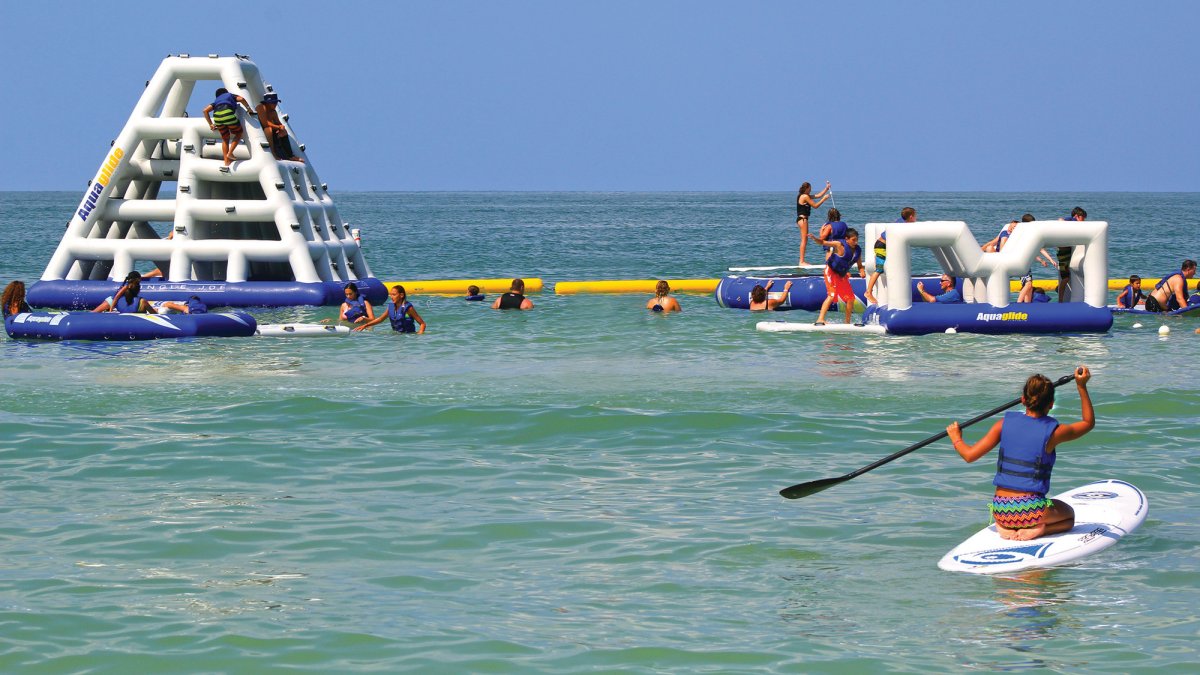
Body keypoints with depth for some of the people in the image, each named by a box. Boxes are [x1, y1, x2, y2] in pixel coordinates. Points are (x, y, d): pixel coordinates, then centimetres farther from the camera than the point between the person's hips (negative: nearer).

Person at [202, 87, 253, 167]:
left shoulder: (216, 101, 36)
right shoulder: (230, 95, 29)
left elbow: (205, 110, 23)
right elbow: (241, 99, 8)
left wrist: (210, 124, 23)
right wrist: (248, 108, 20)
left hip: (217, 117, 4)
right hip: (228, 114, -4)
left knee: (225, 139, 18)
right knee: (238, 133, 18)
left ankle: (226, 164, 8)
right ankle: (230, 153, -1)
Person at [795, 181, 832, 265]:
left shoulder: (804, 196, 16)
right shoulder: (805, 197, -13)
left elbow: (818, 195, 20)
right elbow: (815, 206, -12)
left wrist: (826, 189, 17)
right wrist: (824, 198, -7)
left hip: (802, 219, 10)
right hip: (803, 219, -10)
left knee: (805, 240, 14)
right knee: (804, 240, -10)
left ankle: (802, 261, 17)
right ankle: (802, 261, -11)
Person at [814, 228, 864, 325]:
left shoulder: (858, 250, -1)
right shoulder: (840, 245, -19)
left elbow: (860, 265, 9)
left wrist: (862, 271, -14)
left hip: (842, 275, 7)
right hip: (831, 271, -7)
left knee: (850, 298, 6)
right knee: (831, 296, -21)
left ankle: (847, 322, 20)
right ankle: (820, 319, -24)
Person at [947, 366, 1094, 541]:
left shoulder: (1005, 423, -1)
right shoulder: (1053, 431, -8)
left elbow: (970, 455, -1)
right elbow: (1089, 422, 12)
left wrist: (956, 439, 20)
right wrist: (1082, 387, 13)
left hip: (1000, 510, 4)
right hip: (1030, 510, -4)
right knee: (1069, 515, 28)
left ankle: (1006, 528, 4)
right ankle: (1036, 530, -5)